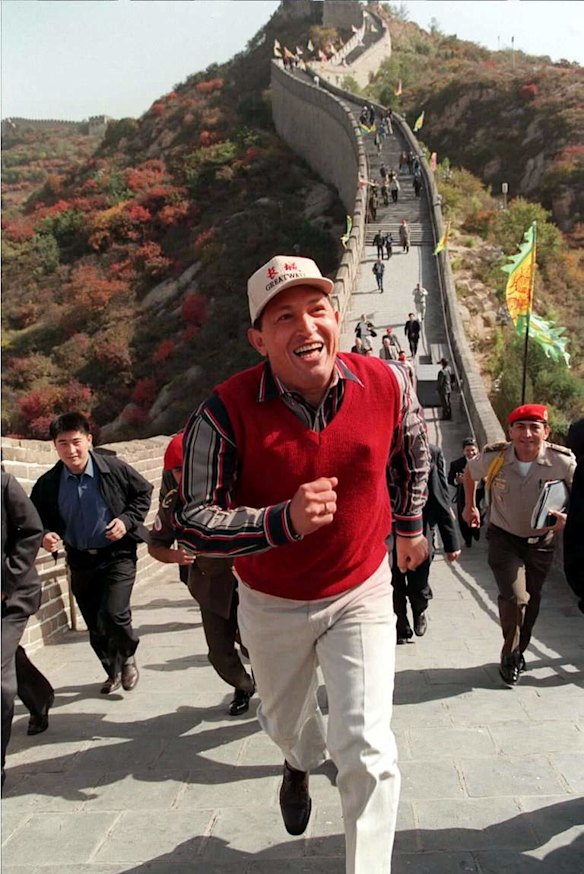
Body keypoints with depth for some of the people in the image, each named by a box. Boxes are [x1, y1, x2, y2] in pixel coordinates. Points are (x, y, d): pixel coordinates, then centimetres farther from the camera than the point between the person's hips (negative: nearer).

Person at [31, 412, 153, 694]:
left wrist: (128, 520, -13)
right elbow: (37, 519, 4)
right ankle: (114, 672, 39)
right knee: (95, 627, 13)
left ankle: (127, 657, 17)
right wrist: (45, 535, -17)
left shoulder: (114, 468, -15)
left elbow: (144, 492, 0)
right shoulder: (48, 483, -8)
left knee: (114, 614, -17)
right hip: (80, 560, 4)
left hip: (117, 555, -3)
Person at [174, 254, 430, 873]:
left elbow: (414, 452, 5)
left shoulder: (386, 385, -18)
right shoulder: (225, 414, -26)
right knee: (285, 721, 28)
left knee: (366, 752, -9)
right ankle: (302, 762, 66)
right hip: (271, 606, 1)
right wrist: (286, 520, -39)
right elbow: (194, 523, -23)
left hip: (361, 594, 0)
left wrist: (409, 526, 18)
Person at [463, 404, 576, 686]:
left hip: (542, 541, 2)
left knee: (531, 602, 14)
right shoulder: (493, 457, -20)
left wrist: (568, 517, -21)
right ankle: (509, 657, 6)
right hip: (504, 538, -1)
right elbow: (470, 472, 4)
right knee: (515, 597, -17)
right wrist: (470, 506, 12)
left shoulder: (563, 461, -22)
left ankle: (518, 652, 38)